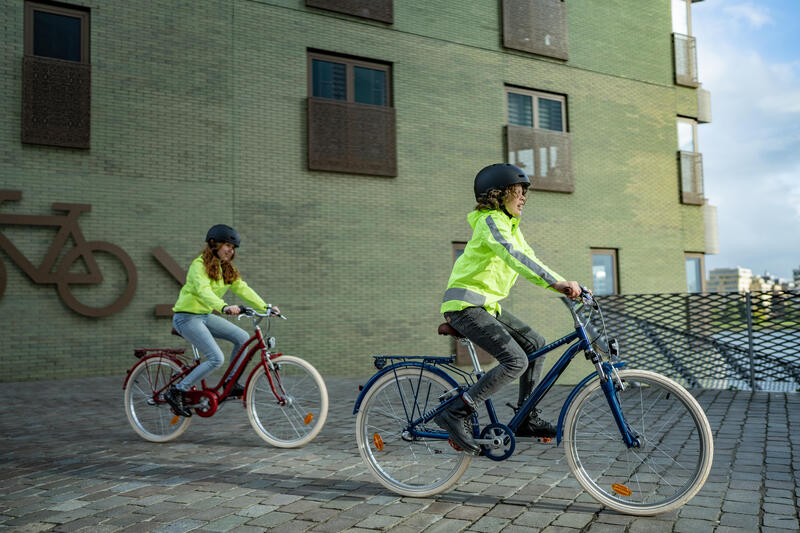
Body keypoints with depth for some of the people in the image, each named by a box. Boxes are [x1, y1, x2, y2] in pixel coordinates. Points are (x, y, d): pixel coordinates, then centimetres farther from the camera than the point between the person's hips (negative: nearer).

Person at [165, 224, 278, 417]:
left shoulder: (227, 269, 9)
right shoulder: (199, 265, -17)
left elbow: (243, 289, 2)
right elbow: (203, 291, -34)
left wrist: (265, 307, -9)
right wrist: (224, 307, -51)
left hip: (205, 315, 8)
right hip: (186, 316, -8)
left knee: (242, 337, -7)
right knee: (216, 359, -19)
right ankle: (176, 392, -8)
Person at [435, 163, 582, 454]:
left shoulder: (510, 225, 17)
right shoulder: (490, 221, -14)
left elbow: (529, 260, 15)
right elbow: (514, 256, -31)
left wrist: (565, 286, 3)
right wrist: (557, 282, -39)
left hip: (486, 305, 10)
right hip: (465, 305, -10)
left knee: (535, 344, 10)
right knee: (516, 360, -20)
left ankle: (526, 418, 16)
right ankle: (456, 413, -15)